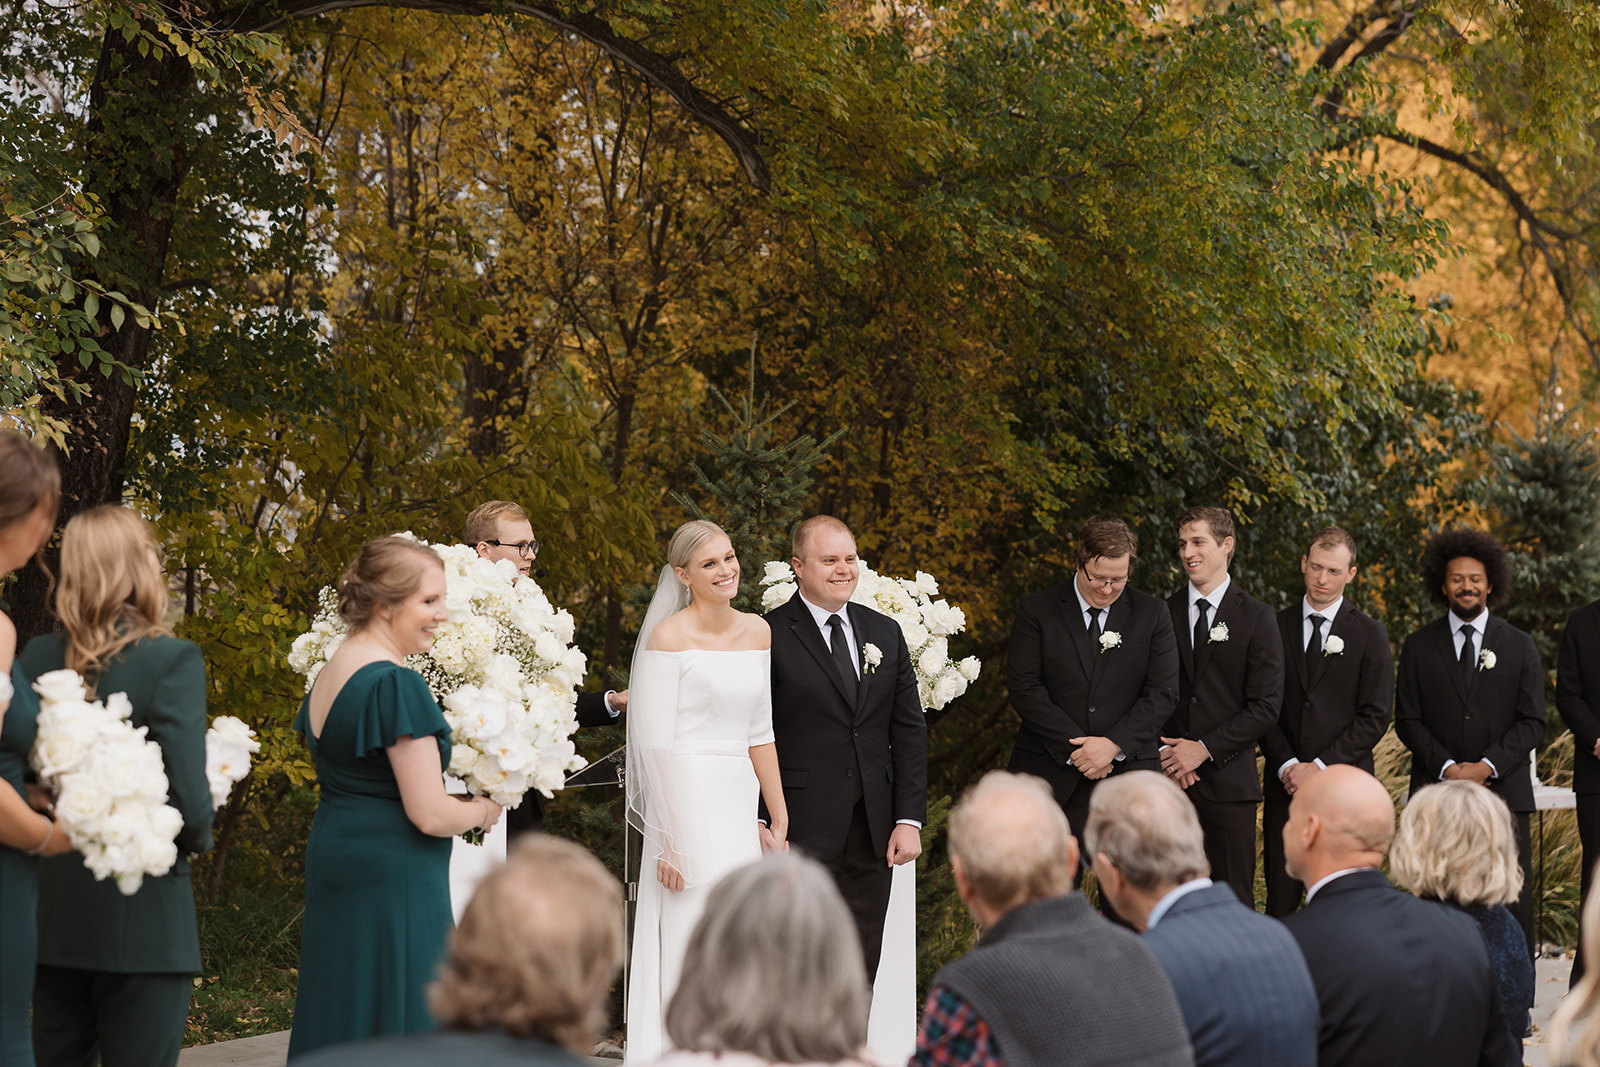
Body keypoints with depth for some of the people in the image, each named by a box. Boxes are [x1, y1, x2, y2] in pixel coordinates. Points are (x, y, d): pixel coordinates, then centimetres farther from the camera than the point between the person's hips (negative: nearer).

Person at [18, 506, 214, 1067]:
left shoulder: (36, 657, 1)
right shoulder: (172, 660, -12)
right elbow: (187, 795, -17)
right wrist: (196, 838, 4)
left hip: (50, 912, 5)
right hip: (142, 916, -5)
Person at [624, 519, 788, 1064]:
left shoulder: (757, 632, 11)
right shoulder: (669, 637, -8)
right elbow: (655, 742, -11)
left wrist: (779, 819, 12)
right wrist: (671, 838, -16)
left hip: (740, 803, 6)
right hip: (687, 800, -6)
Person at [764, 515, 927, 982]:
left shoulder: (885, 633, 11)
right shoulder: (771, 636, -6)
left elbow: (909, 730, 10)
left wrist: (910, 819, 2)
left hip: (874, 832, 5)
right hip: (804, 833, -5)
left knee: (861, 969, 10)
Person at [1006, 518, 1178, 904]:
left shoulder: (1152, 614, 8)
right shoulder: (1037, 611, 4)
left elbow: (1163, 693, 2)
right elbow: (1024, 688, -3)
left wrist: (1114, 744, -11)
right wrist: (1075, 746, -11)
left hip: (1127, 772, 1)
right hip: (1051, 775, -1)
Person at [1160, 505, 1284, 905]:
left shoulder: (1256, 619, 2)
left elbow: (1266, 706, -3)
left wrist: (1204, 749, -10)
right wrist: (1165, 753, -6)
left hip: (1228, 781, -2)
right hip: (1167, 781, 2)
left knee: (1234, 899, -2)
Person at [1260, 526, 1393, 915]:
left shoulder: (1369, 634, 4)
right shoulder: (1275, 627, 9)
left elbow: (1375, 716, -1)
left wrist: (1321, 766, -9)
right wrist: (1286, 765, -7)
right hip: (1284, 784, 2)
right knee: (1281, 903, 0)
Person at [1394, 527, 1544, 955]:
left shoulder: (1519, 646, 10)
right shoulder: (1419, 647, 9)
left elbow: (1532, 722, 5)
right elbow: (1407, 721, 6)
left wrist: (1487, 765, -9)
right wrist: (1447, 767, -9)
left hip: (1503, 791, 0)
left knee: (1513, 901, -4)